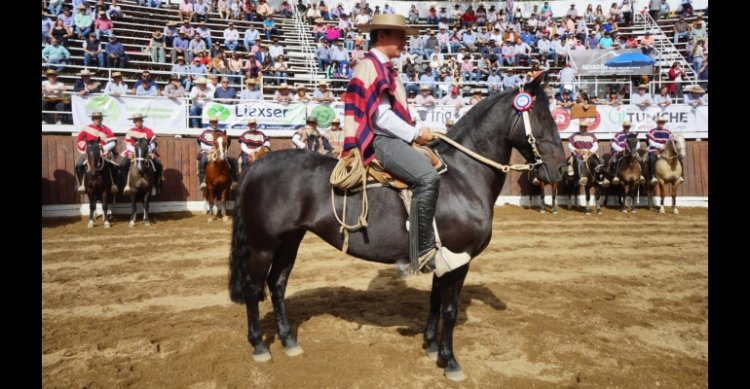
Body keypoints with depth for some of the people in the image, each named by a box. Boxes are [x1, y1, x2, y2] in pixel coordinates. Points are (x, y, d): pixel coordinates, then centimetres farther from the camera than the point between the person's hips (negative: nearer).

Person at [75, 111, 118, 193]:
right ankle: (81, 184, -5)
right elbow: (79, 140, 8)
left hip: (103, 153, -1)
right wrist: (86, 149, -5)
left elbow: (113, 141, -6)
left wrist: (104, 148, -18)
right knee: (79, 165, -19)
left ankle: (113, 184, -11)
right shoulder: (87, 128, 7)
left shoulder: (107, 130, 5)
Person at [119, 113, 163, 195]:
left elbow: (153, 143, -3)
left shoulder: (149, 131, 4)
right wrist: (135, 151, -19)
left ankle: (156, 185, -10)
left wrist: (148, 150, -20)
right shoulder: (130, 132, 4)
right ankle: (126, 184, -14)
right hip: (133, 153, 0)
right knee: (123, 165, -27)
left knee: (158, 164, -24)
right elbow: (128, 145, -1)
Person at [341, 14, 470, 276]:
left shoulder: (384, 69, 21)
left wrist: (415, 132, 9)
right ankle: (424, 252, -24)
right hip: (380, 141, -11)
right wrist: (415, 134, -13)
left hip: (391, 138, 11)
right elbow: (381, 116, -18)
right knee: (427, 177, -30)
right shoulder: (371, 67, -9)